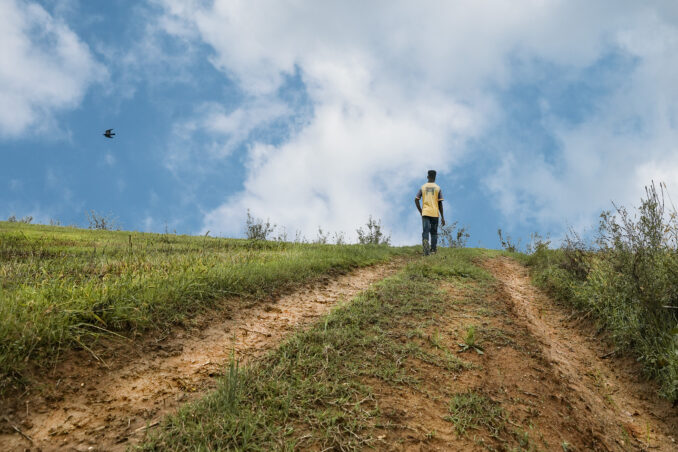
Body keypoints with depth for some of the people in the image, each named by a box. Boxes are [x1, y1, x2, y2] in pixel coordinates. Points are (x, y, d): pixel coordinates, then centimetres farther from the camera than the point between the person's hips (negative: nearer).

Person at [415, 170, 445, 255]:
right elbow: (440, 203, -1)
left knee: (425, 232, -6)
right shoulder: (438, 188, 3)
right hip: (435, 213, 0)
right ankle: (433, 249, 17)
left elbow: (416, 200, 1)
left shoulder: (423, 187, 7)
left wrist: (420, 211, 9)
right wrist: (442, 217, 2)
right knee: (434, 232, 12)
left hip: (425, 213, 0)